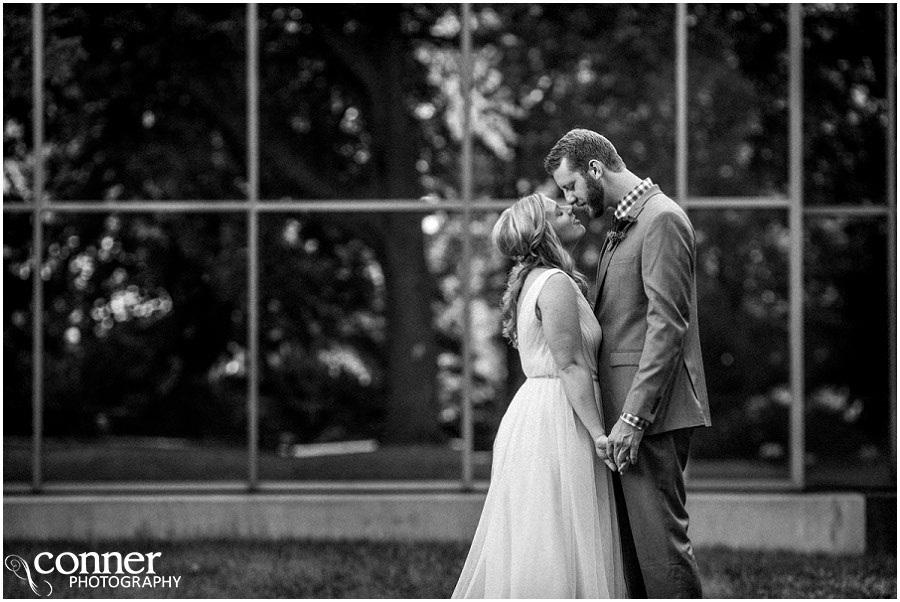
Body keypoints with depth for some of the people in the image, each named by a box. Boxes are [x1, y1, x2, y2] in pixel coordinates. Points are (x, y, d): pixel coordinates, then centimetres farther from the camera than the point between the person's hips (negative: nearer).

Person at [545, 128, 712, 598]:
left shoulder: (662, 220, -10)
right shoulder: (622, 227, 20)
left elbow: (667, 326, -18)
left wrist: (633, 417, -21)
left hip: (652, 408, -10)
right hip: (625, 406, 10)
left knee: (660, 537, -10)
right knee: (632, 539, 9)